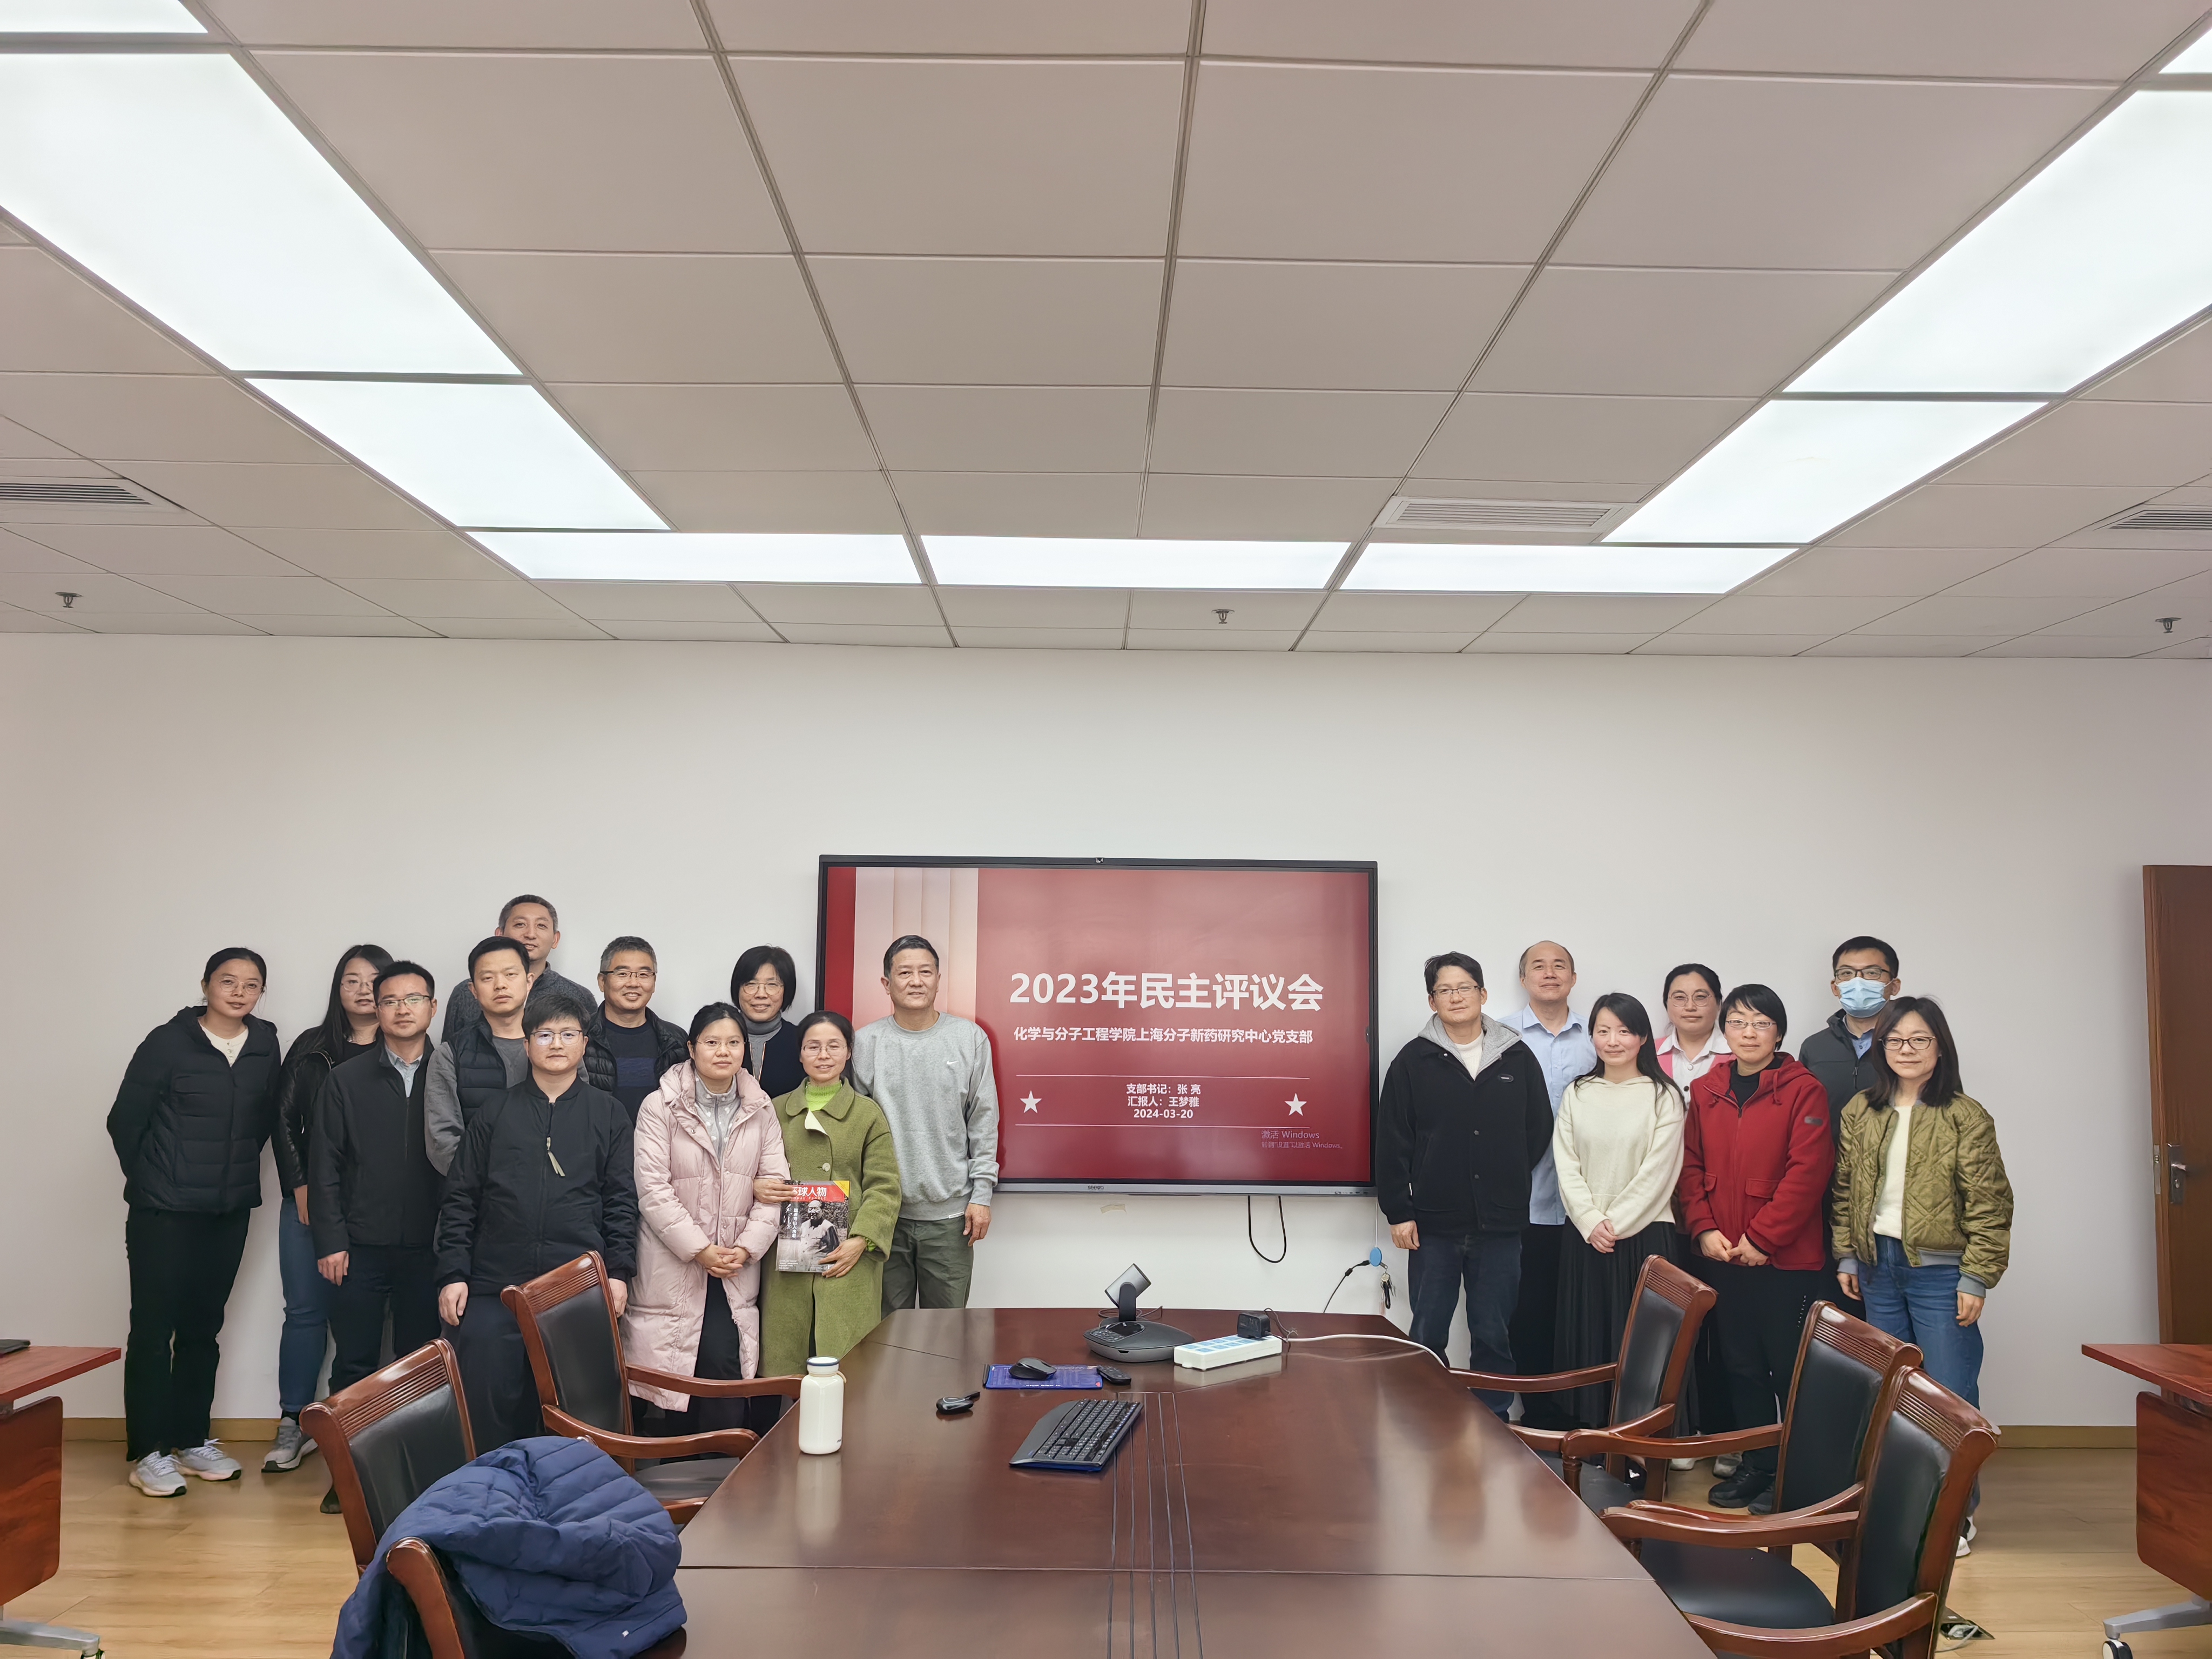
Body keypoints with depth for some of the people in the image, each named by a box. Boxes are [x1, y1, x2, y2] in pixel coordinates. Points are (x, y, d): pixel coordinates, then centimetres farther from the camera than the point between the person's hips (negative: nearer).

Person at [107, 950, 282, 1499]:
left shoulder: (267, 1048, 3)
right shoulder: (168, 1042, -8)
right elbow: (125, 1119, -3)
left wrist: (237, 1171, 8)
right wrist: (150, 1180, 3)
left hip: (230, 1212, 4)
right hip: (164, 1212, -4)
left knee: (203, 1328, 12)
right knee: (153, 1328, 0)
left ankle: (191, 1439, 23)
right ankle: (148, 1452, 8)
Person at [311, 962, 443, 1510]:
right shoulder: (347, 1080, 5)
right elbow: (327, 1167, 4)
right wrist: (331, 1241, -3)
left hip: (428, 1248, 0)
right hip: (361, 1249, 1)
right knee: (355, 1362, 6)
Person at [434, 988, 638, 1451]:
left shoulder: (608, 1115, 9)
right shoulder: (495, 1114, 10)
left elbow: (621, 1201, 7)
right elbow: (460, 1199, 8)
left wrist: (619, 1272, -2)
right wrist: (453, 1274, 0)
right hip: (494, 1289, 1)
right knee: (486, 1406, 0)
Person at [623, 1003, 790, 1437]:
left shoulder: (761, 1112, 8)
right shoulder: (660, 1107, -4)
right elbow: (652, 1189, -10)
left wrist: (747, 1247, -9)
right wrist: (700, 1250, -13)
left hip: (735, 1272, 2)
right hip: (672, 1267, -2)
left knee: (722, 1363, -10)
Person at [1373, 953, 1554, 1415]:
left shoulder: (1518, 1058, 3)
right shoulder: (1414, 1061, -2)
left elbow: (1539, 1130, 10)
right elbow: (1391, 1142, -2)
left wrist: (1508, 1180, 7)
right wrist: (1398, 1212, -5)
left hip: (1501, 1225, 1)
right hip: (1434, 1225, -1)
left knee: (1494, 1336, 10)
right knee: (1427, 1335, 7)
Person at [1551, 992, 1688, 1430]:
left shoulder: (1664, 1096, -2)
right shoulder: (1577, 1095, 9)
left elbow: (1658, 1172, -8)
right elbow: (1567, 1167, 3)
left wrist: (1616, 1225, -11)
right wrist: (1591, 1223, -9)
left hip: (1645, 1234, -3)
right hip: (1586, 1237, 3)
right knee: (1586, 1335, 5)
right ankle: (1591, 1433, 15)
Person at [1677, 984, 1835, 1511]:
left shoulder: (1803, 1090, -6)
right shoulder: (1705, 1092, 9)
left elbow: (1808, 1170, -13)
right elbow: (1691, 1166, 10)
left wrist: (1762, 1237, -15)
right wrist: (1704, 1228, -3)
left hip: (1787, 1256, -5)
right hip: (1722, 1256, 5)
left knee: (1789, 1368, 2)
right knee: (1741, 1366, 13)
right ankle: (1755, 1465, 26)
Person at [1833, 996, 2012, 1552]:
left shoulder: (1965, 1117, -7)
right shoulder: (1859, 1112, 6)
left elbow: (1989, 1205, -8)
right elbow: (1846, 1190, 11)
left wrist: (1976, 1278, -11)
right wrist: (1847, 1256, 6)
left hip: (1939, 1270, -4)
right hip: (1879, 1266, 4)